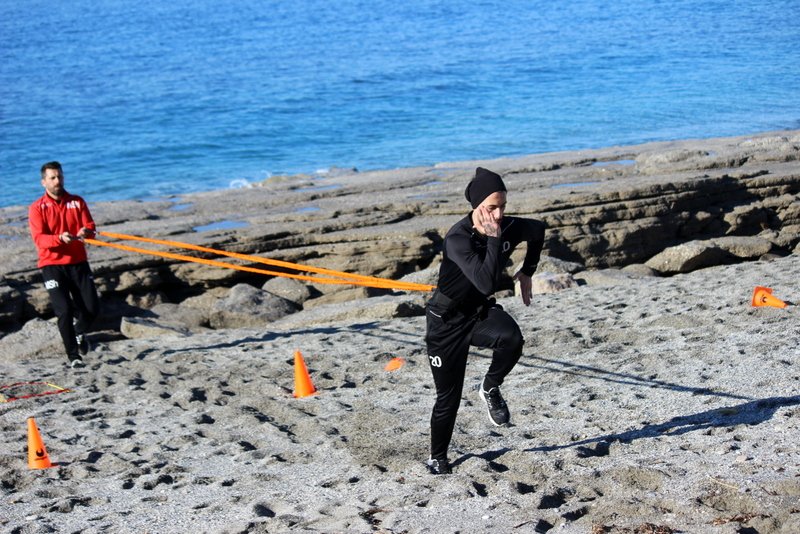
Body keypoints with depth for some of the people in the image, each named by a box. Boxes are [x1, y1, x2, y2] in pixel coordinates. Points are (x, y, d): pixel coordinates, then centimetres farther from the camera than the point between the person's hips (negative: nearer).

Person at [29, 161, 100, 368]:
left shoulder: (77, 202, 7)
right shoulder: (37, 208, -1)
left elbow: (90, 227, -2)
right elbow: (39, 239, -12)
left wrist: (85, 232, -27)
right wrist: (60, 238, -31)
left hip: (78, 262, 3)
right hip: (52, 265, -3)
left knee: (92, 308, 0)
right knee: (64, 311, -10)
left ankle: (79, 332, 34)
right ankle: (73, 355, 2)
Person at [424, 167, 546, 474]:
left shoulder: (508, 227, -11)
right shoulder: (458, 239, -27)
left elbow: (538, 230, 14)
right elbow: (486, 283, -39)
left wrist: (527, 272, 15)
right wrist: (494, 239, -35)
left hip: (480, 312, 4)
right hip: (446, 321, -4)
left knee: (512, 338, -32)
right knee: (448, 397, 5)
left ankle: (490, 388, -3)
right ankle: (437, 458, 29)